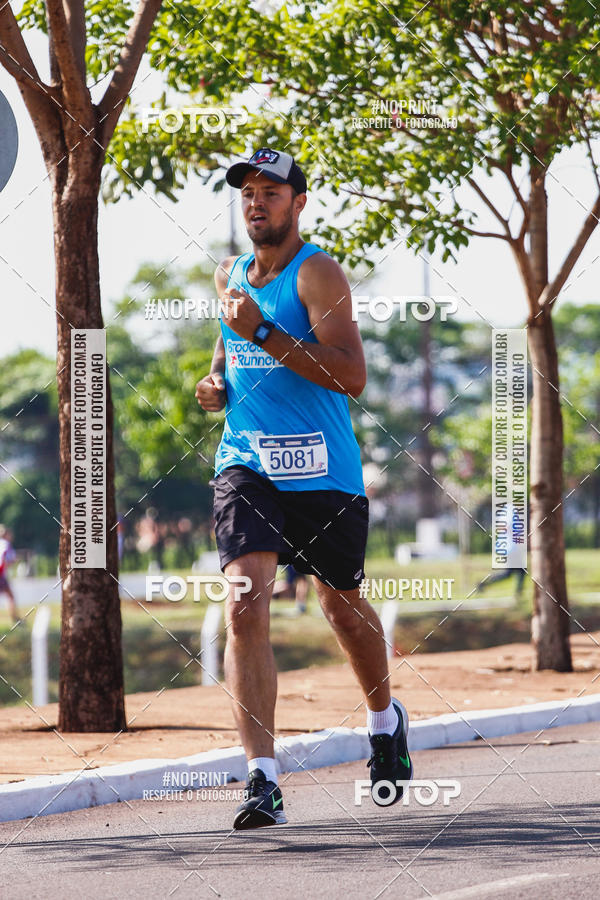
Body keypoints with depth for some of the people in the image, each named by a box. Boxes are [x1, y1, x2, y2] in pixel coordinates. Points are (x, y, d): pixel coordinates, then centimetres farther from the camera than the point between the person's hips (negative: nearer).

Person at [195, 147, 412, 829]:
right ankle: (262, 780, -20)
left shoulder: (318, 273, -10)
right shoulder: (229, 275, 10)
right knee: (245, 606, -16)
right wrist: (216, 379, 9)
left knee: (342, 604, 15)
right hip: (246, 461, 3)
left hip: (323, 470, -3)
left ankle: (385, 721, 45)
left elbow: (351, 376, -21)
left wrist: (263, 333, -25)